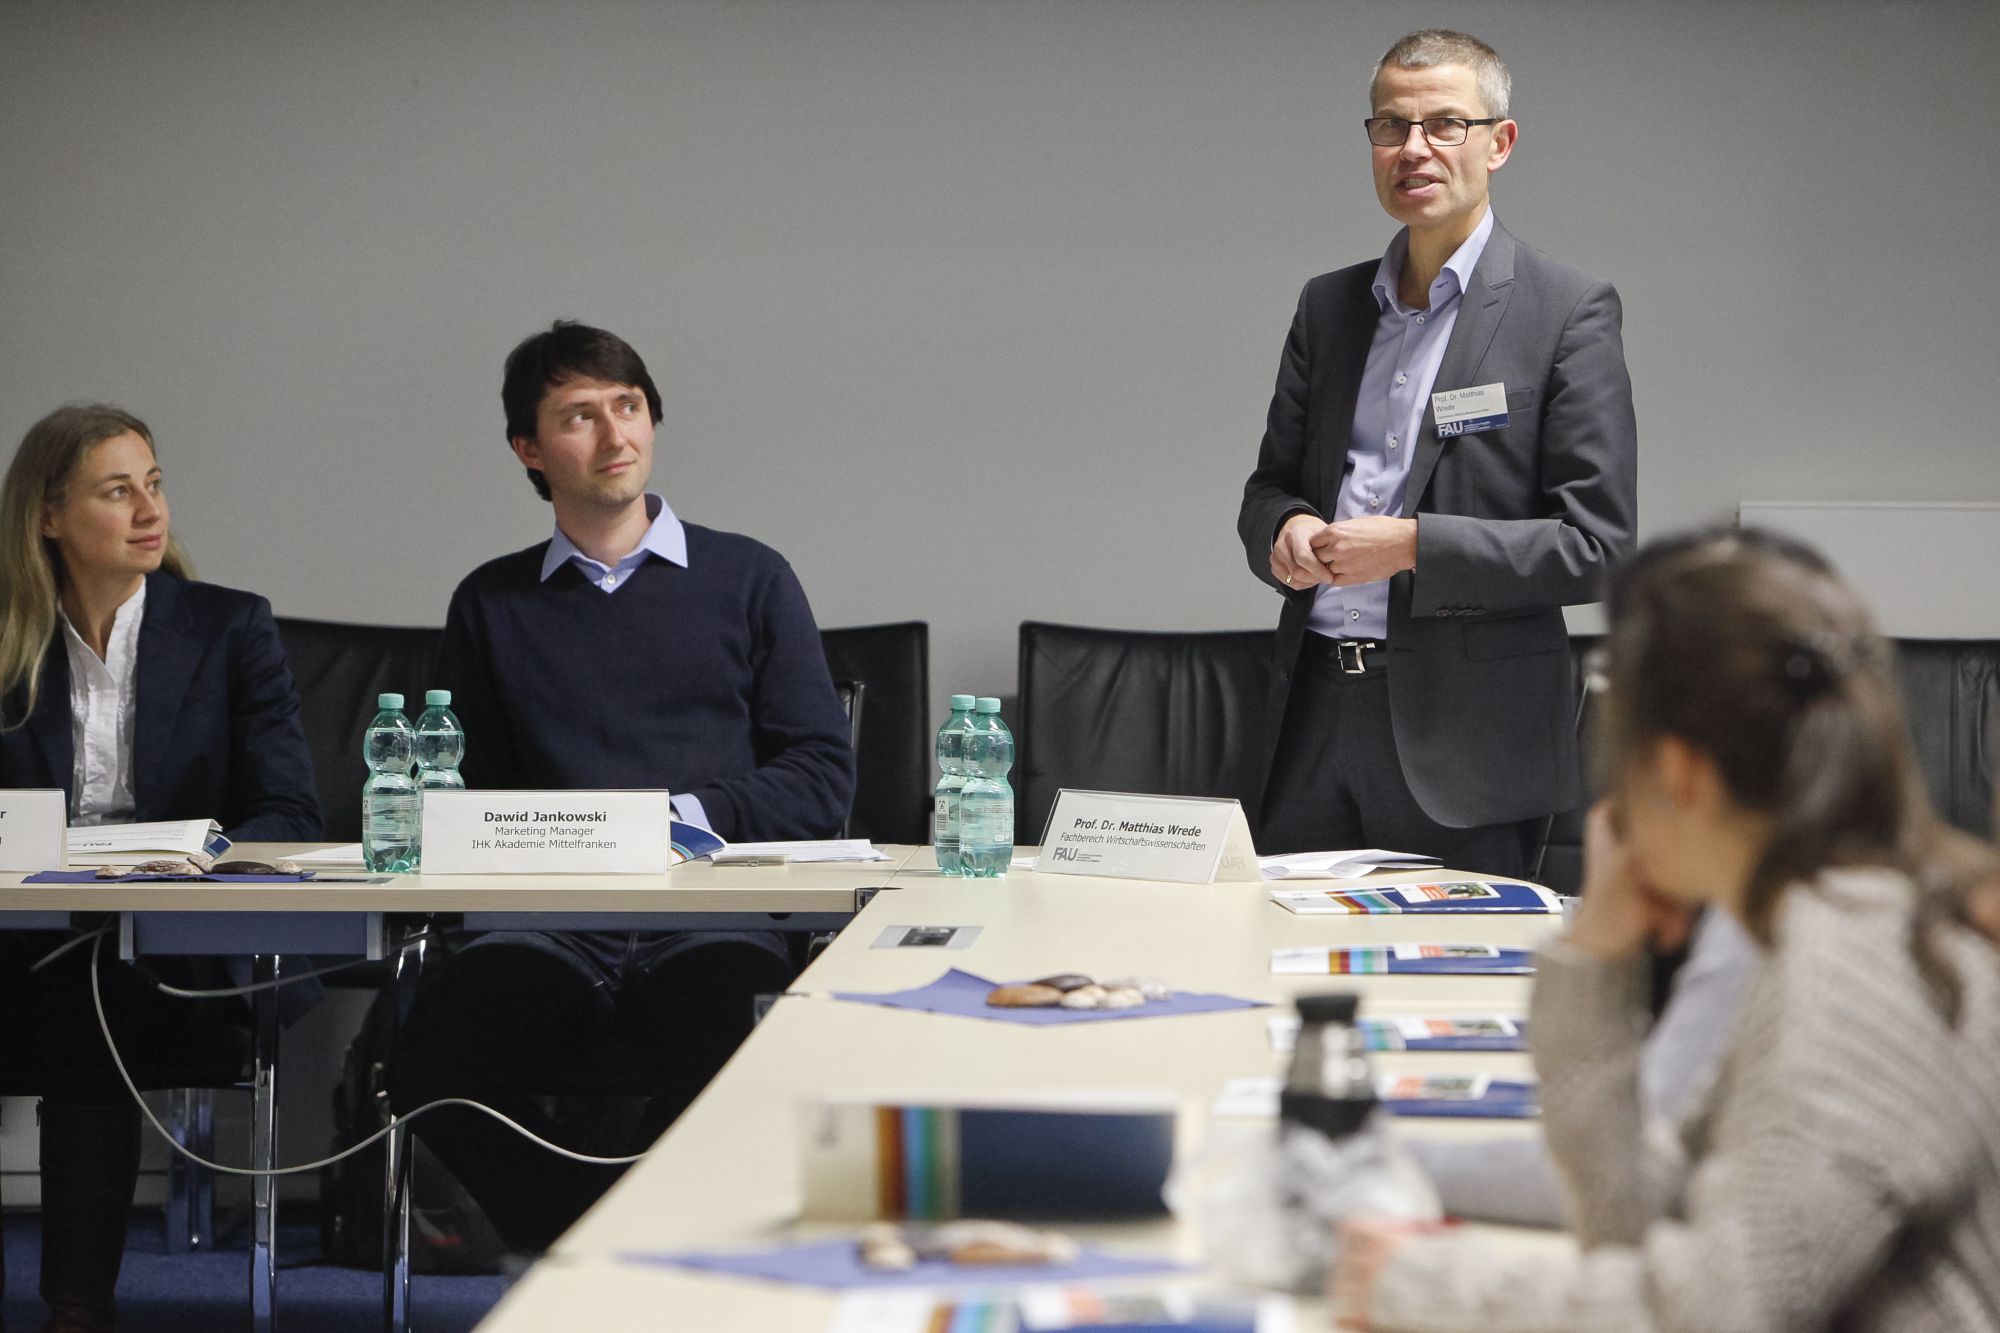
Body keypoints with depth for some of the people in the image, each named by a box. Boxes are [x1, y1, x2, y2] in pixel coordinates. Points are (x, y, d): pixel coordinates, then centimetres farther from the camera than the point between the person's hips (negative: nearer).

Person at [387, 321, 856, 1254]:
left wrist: (693, 816, -8)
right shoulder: (492, 605, 20)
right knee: (430, 1071, -29)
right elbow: (465, 791, 17)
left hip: (713, 922, -1)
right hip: (548, 924, 2)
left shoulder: (749, 580, 16)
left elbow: (822, 777, 9)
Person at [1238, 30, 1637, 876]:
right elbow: (1271, 482, 19)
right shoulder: (1327, 306, 14)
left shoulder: (1567, 312, -3)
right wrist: (1284, 529, -5)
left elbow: (1595, 542, -8)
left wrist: (1414, 545, -16)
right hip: (1315, 707, 5)